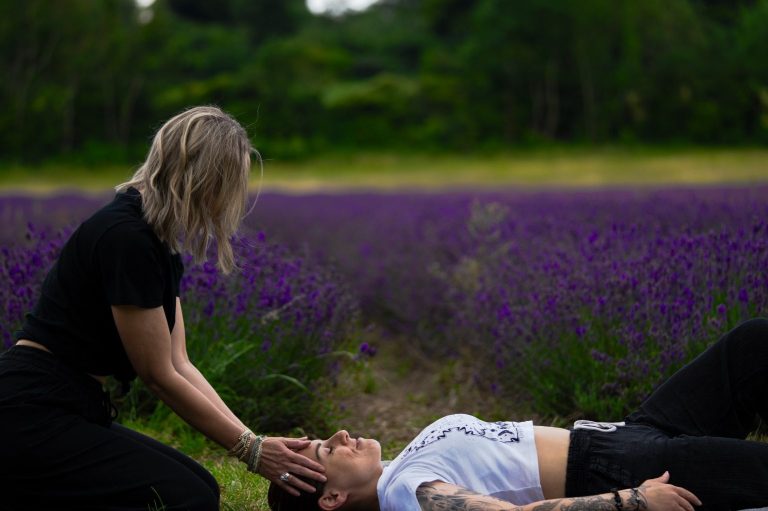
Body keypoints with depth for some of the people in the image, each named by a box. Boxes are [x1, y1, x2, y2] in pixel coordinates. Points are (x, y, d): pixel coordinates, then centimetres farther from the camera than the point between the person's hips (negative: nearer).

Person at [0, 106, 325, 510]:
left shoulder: (156, 239, 11)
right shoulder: (127, 237, -20)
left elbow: (178, 364, 10)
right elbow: (160, 376, -15)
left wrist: (251, 440, 4)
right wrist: (251, 449, -8)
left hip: (65, 413, 10)